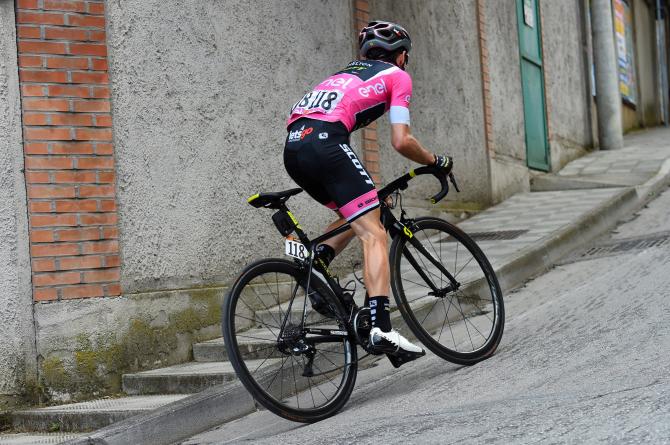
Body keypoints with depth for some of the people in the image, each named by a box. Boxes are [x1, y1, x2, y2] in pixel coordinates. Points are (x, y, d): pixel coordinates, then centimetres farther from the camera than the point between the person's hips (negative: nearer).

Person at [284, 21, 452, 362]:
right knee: (374, 234, -7)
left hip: (293, 147, 7)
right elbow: (401, 142, 6)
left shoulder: (346, 74, 36)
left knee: (356, 214, 25)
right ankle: (380, 328, -18)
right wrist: (435, 161, 24)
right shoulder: (397, 76, 17)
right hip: (324, 142, -7)